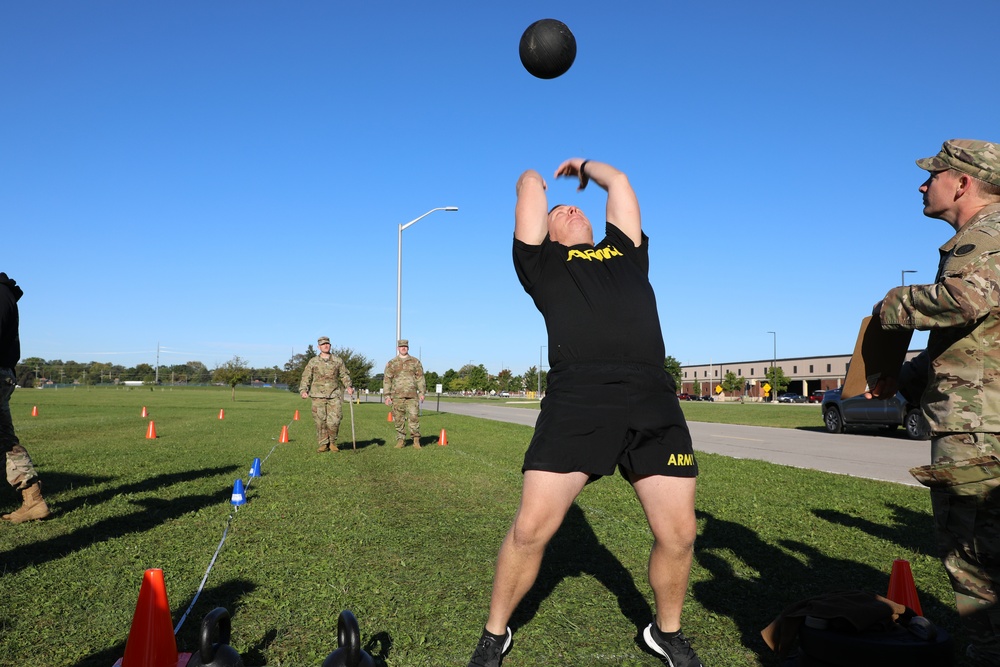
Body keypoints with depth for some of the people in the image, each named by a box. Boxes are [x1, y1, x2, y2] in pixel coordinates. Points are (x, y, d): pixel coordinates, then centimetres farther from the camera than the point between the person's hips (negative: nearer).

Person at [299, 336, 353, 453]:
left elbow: (344, 375, 14)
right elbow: (306, 377, 7)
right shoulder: (313, 362, 9)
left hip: (334, 395, 0)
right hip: (318, 395, 0)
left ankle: (333, 442, 13)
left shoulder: (338, 360, 12)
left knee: (334, 421, -8)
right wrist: (303, 390, -7)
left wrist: (348, 387, -2)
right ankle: (324, 444, 11)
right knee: (320, 422, -1)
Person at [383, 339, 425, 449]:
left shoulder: (415, 361, 10)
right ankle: (401, 440, 12)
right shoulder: (391, 363, 9)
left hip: (412, 395, -1)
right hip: (397, 395, 1)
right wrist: (387, 395, -1)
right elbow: (387, 380, 7)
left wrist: (422, 392, 0)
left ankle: (416, 440, -2)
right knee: (399, 419, 3)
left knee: (414, 417, -9)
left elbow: (420, 378, 9)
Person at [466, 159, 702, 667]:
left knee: (678, 534, 2)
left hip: (653, 401, 4)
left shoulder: (625, 250, 30)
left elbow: (618, 182, 36)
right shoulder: (543, 261, 21)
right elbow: (529, 184, 23)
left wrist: (583, 166, 53)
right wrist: (542, 179, 45)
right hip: (576, 401, -3)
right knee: (531, 528, -6)